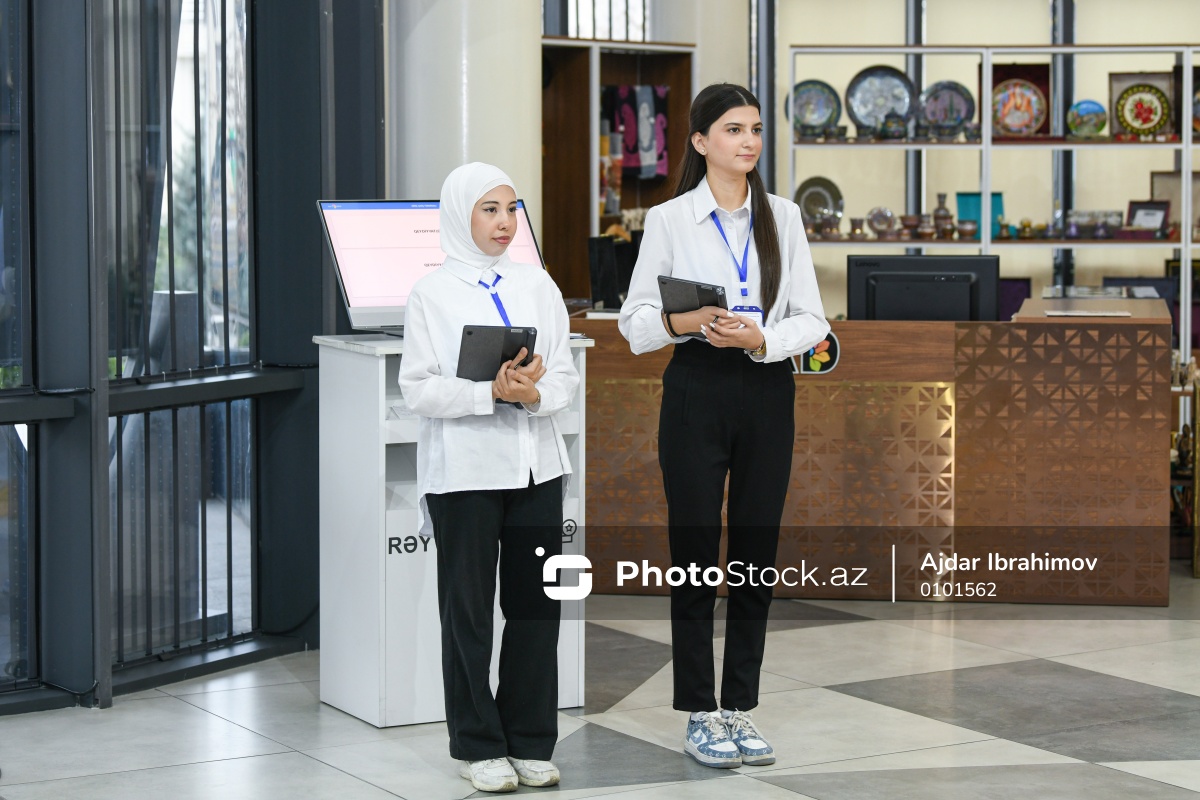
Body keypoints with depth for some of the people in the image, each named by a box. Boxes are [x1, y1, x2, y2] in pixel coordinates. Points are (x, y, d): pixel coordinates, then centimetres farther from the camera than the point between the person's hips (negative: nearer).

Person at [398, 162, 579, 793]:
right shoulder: (433, 293, -2)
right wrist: (493, 391, -20)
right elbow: (418, 390, -9)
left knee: (536, 603, 6)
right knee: (468, 609, 5)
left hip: (535, 464, 3)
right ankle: (479, 747, 15)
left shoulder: (537, 285, 8)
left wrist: (535, 394, -16)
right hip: (464, 469, -3)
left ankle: (531, 742, 18)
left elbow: (566, 378, 5)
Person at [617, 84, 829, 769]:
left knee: (757, 550, 6)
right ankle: (700, 713, 11)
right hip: (697, 387, -3)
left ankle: (741, 707, 17)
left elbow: (811, 319, 2)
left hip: (767, 390, 3)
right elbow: (636, 319, -1)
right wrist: (686, 323, -21)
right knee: (697, 551, 1)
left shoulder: (783, 218, 6)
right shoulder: (669, 220, -1)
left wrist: (760, 338, -16)